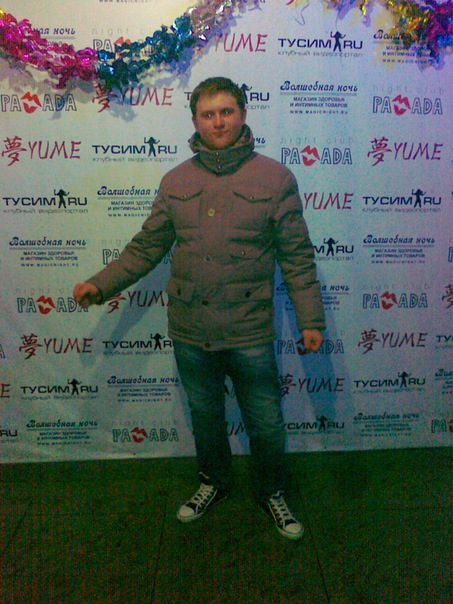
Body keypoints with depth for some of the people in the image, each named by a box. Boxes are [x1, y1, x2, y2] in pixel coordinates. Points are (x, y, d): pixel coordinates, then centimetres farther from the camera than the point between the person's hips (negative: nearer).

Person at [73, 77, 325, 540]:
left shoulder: (274, 177, -4)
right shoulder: (176, 181, 3)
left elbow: (297, 256, -3)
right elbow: (147, 247, 9)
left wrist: (310, 319, -6)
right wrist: (101, 285, 2)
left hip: (250, 333, -2)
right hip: (189, 332, 3)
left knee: (265, 423, 13)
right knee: (204, 415, 21)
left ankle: (271, 492, 41)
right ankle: (213, 481, 48)